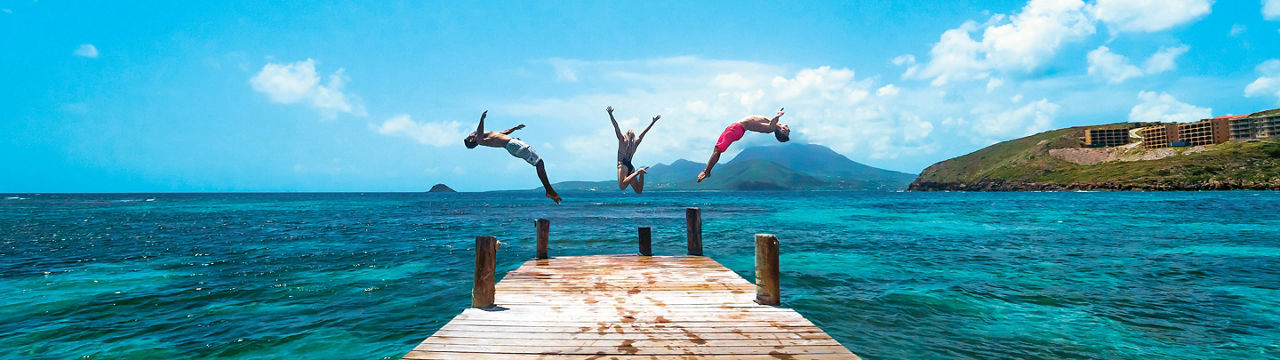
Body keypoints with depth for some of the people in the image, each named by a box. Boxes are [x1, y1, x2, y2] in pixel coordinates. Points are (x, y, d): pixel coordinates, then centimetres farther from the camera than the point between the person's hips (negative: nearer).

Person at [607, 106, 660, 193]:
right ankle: (641, 173, -19)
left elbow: (616, 127, -4)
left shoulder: (622, 141, 3)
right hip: (631, 167, 5)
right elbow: (644, 132, 20)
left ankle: (638, 171, -34)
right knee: (638, 190, 3)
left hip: (622, 165, -5)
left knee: (622, 186, -25)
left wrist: (610, 114, -10)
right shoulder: (635, 143, 13)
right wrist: (653, 122, 26)